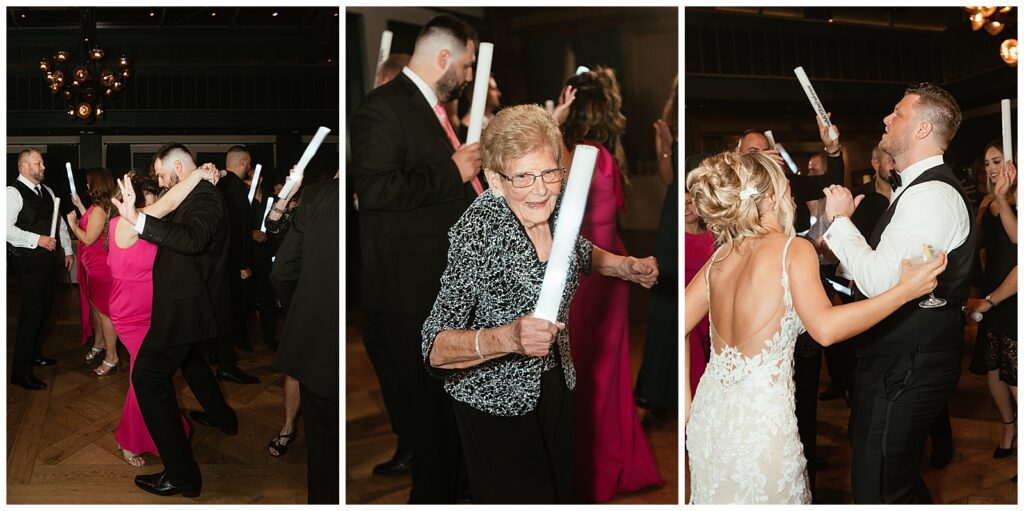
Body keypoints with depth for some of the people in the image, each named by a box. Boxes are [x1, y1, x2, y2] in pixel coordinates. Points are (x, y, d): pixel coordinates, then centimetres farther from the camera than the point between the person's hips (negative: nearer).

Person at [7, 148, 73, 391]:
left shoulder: (46, 191, 13)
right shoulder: (13, 192, -12)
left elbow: (59, 221, 19)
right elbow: (7, 228, -22)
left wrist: (68, 250, 16)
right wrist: (37, 239, -23)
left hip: (47, 260, 8)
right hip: (27, 263, -8)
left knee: (45, 309, 16)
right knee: (32, 312, -9)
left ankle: (34, 354, 34)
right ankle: (21, 372, -1)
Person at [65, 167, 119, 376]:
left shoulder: (99, 209, -23)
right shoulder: (105, 206, 6)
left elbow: (88, 239, -21)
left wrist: (72, 223, -8)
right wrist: (79, 205, 21)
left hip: (99, 267, -10)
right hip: (95, 265, 10)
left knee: (103, 311, -2)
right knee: (95, 306, 22)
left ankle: (111, 358, 5)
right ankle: (99, 344, 39)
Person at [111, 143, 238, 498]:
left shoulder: (205, 197, -21)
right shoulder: (198, 196, 11)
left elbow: (192, 239, -40)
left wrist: (138, 219, -48)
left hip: (184, 305, -11)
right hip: (190, 300, 11)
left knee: (148, 378, -9)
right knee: (187, 355, 34)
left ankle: (181, 474, -7)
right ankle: (221, 417, 54)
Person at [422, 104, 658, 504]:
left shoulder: (555, 206, -10)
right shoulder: (477, 231, -28)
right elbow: (434, 348, -31)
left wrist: (625, 267, -2)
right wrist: (506, 338, -46)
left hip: (555, 381, 6)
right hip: (495, 401, -6)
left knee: (559, 488, 24)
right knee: (516, 497, 11)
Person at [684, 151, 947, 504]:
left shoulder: (720, 257, 6)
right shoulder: (795, 249, -10)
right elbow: (825, 328, -23)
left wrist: (687, 403, 12)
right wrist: (905, 290, -17)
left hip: (709, 413, 5)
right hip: (761, 418, -5)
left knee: (717, 495, 22)